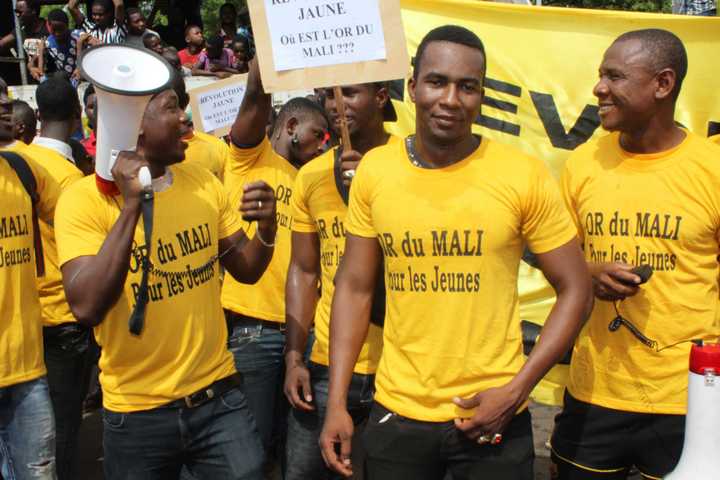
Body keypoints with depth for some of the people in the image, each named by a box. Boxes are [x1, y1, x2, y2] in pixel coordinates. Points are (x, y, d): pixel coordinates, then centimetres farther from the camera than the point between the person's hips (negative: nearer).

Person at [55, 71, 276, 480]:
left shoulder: (203, 182, 3)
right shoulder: (83, 199, -12)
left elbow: (246, 270, 9)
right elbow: (87, 307, -23)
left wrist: (266, 229, -12)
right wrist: (131, 205, -26)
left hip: (220, 394, 3)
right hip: (137, 412, -3)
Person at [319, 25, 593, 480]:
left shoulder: (525, 176, -10)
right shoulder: (373, 171, -3)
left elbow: (576, 290, -4)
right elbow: (354, 289, 3)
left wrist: (516, 391, -12)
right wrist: (336, 403, -1)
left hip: (493, 417, -2)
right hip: (397, 414, 2)